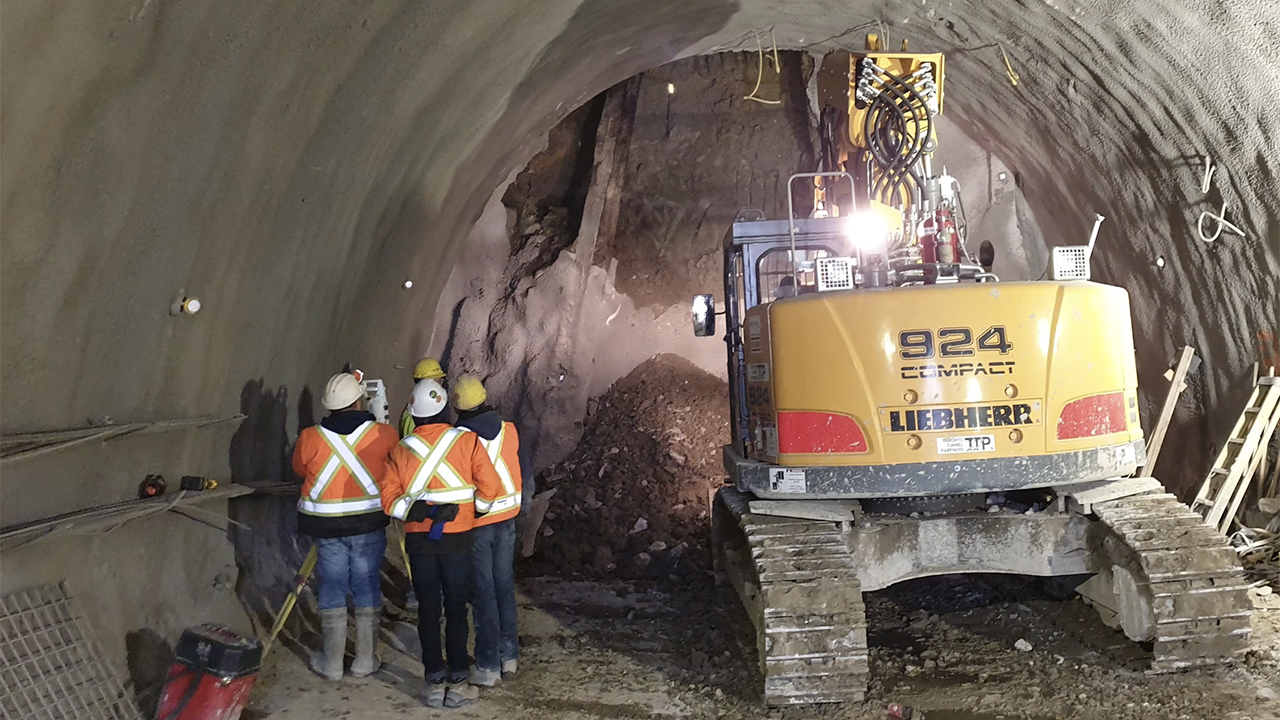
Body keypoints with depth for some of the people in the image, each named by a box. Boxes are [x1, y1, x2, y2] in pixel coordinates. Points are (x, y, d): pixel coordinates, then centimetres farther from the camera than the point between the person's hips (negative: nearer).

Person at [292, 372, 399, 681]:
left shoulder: (310, 438, -8)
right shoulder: (382, 435, -9)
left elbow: (300, 469, 9)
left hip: (327, 526, 1)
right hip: (369, 522, 0)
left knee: (332, 590, 11)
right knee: (367, 589, 10)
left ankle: (331, 663, 18)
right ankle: (365, 661, 17)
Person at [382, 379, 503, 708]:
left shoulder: (400, 450, 0)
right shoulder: (466, 441, -7)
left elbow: (390, 499, -7)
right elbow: (490, 486, -10)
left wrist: (417, 511, -6)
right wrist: (474, 509, 5)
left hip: (418, 539, 2)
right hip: (457, 537, -2)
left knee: (428, 610, 10)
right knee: (456, 610, 7)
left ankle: (435, 683, 14)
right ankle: (458, 683, 9)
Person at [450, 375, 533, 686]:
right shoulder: (509, 431, -4)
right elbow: (526, 474, 6)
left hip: (474, 525, -4)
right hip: (507, 520, 4)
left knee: (483, 594, 4)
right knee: (505, 587, 17)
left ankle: (488, 666, 10)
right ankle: (509, 655, 27)